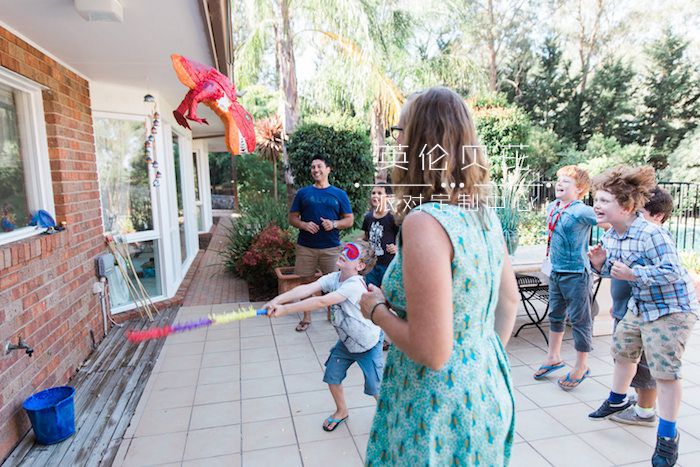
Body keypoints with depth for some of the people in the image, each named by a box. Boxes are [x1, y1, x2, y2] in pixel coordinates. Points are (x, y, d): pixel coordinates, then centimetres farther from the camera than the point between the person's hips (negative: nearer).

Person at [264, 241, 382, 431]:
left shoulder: (355, 285, -34)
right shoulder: (334, 278, -12)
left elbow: (322, 301, -43)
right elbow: (307, 289, -26)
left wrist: (285, 309, -44)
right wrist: (277, 300, -40)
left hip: (368, 345, -7)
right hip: (346, 342, 7)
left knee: (375, 388, 3)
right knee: (332, 376, 12)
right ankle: (341, 411, 39)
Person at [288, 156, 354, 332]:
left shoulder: (340, 194, 5)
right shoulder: (303, 193, 6)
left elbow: (349, 220, 5)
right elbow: (292, 218, 7)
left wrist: (334, 224, -14)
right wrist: (304, 225, -13)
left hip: (331, 247, -1)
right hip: (305, 247, 1)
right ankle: (306, 318, 23)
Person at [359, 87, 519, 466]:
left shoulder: (424, 222, -28)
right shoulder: (484, 214, -2)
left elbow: (433, 352, -28)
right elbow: (509, 300, 11)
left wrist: (378, 311, -12)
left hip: (442, 413, -7)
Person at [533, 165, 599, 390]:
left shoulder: (582, 211, -18)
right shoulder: (552, 207, 5)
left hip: (576, 273, -8)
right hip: (555, 271, 8)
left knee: (580, 320, 6)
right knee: (555, 315, 19)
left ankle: (581, 367, 22)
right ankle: (553, 358, 35)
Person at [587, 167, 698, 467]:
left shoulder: (652, 234, -29)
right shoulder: (610, 236, -2)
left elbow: (671, 272, -32)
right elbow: (613, 271, 8)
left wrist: (633, 274, -34)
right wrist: (599, 263, -12)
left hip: (672, 308, -9)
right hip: (640, 305, 9)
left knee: (665, 371, -4)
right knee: (623, 350, 21)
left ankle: (668, 435, 14)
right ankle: (618, 399, 46)